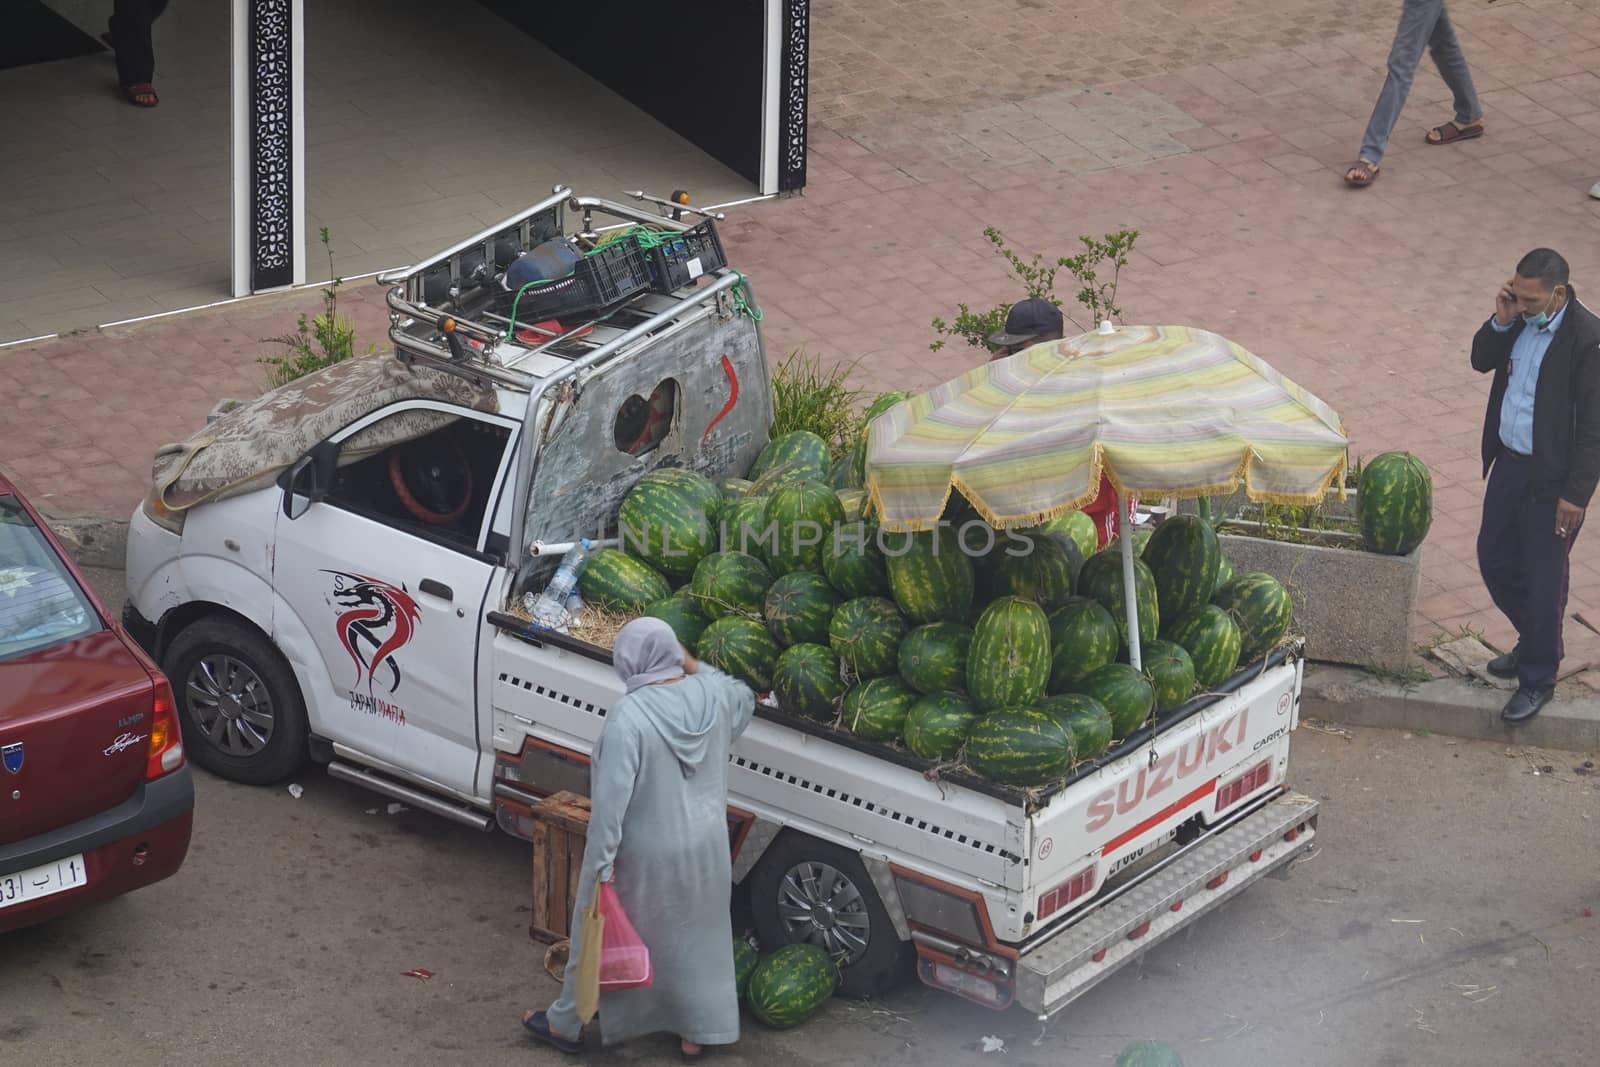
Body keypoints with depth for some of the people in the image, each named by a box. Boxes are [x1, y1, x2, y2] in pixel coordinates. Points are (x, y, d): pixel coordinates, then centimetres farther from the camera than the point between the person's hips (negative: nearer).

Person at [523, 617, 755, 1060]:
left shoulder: (629, 717, -27)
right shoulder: (712, 695, -10)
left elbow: (612, 798, -26)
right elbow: (745, 701, 16)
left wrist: (602, 863, -20)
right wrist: (694, 666, 9)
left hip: (644, 854, -5)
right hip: (703, 845, 5)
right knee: (695, 935, 21)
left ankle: (567, 1024, 32)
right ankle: (697, 1033, 33)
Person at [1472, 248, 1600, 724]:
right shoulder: (1520, 319, -2)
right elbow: (1481, 361, 11)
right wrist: (1500, 322, -9)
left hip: (1551, 479, -8)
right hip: (1509, 464, 8)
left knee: (1543, 580, 3)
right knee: (1495, 560, 20)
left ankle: (1538, 679, 19)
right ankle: (1534, 643, 42)